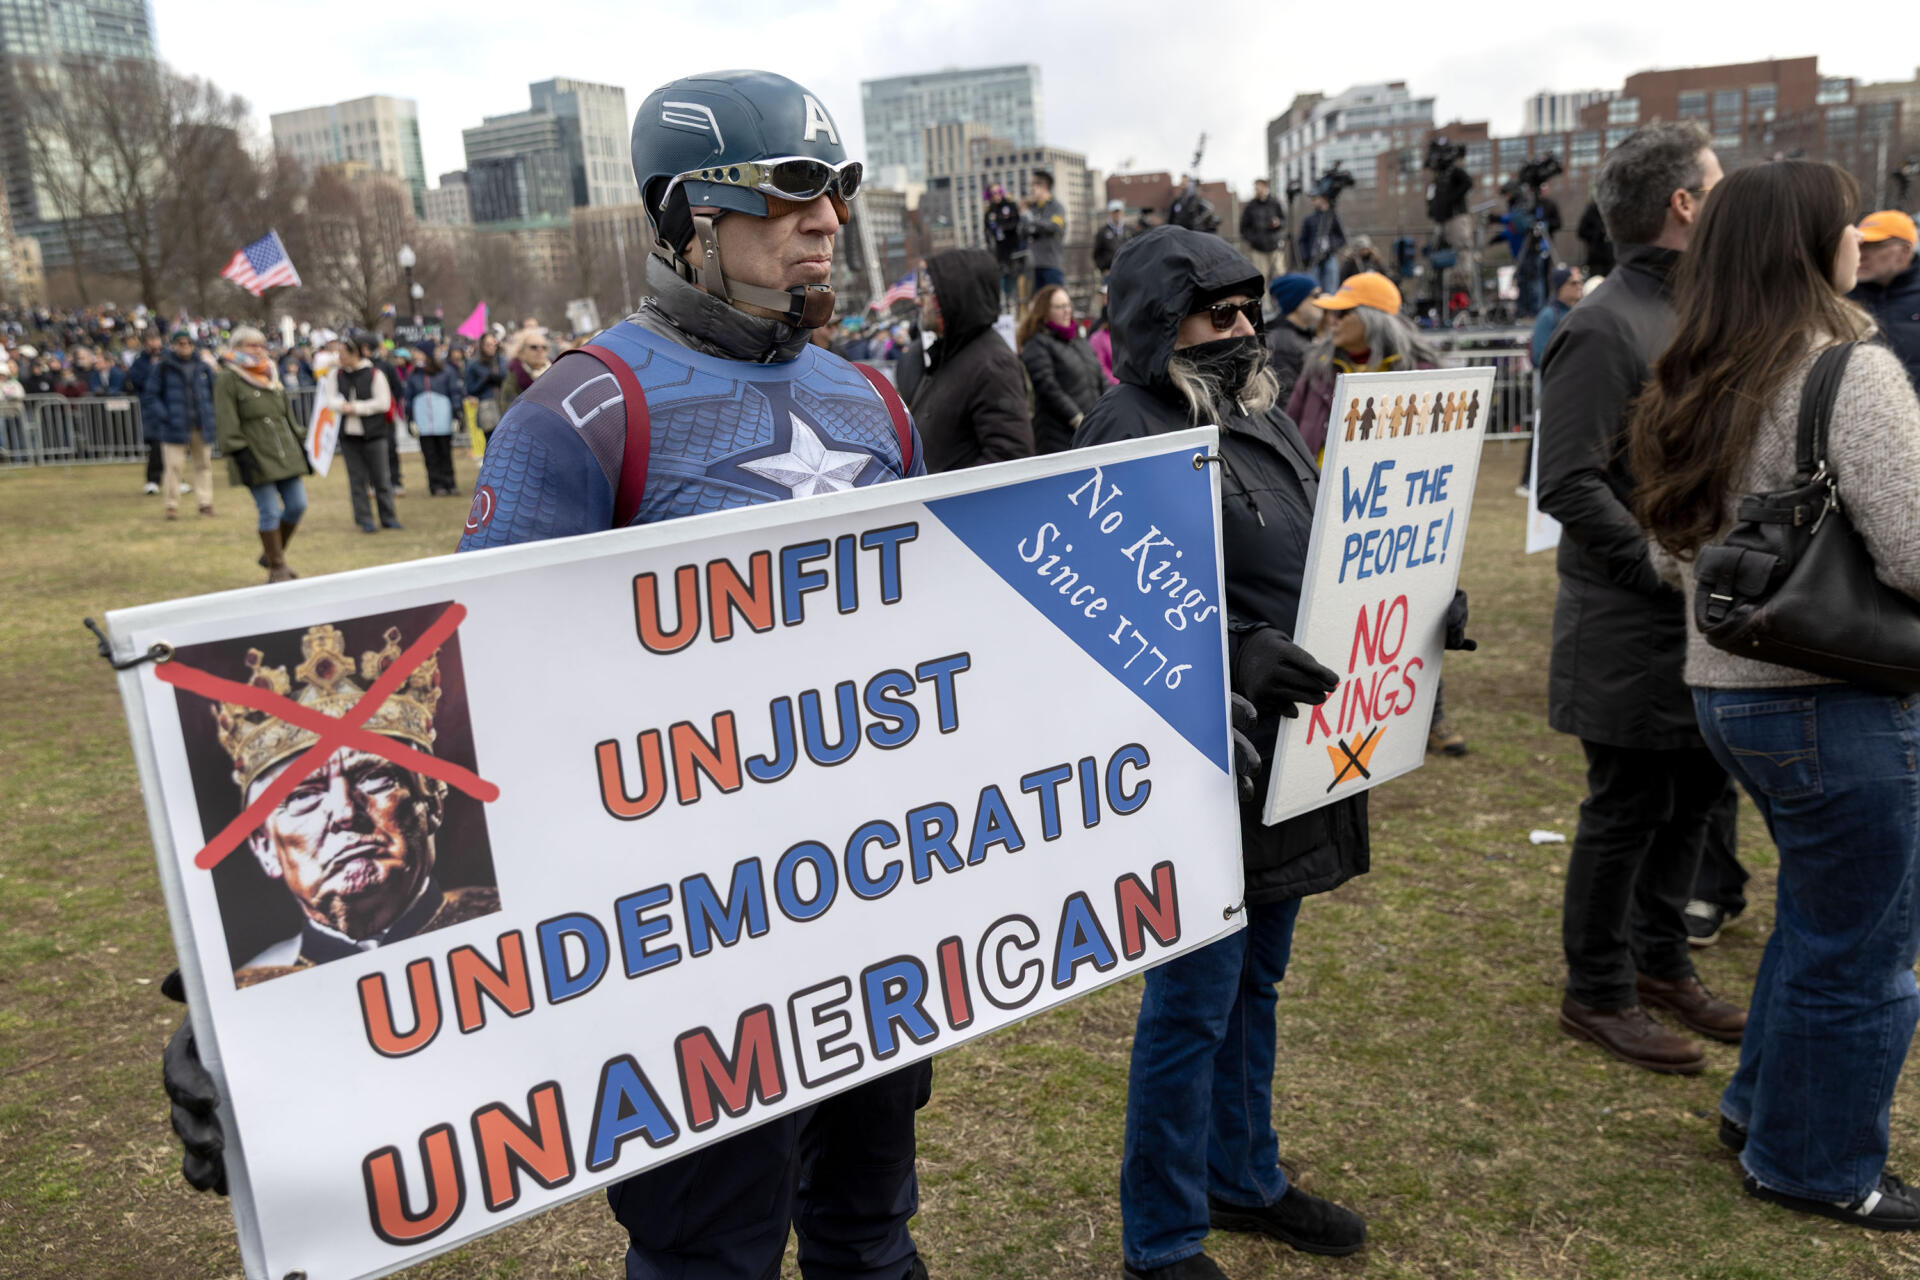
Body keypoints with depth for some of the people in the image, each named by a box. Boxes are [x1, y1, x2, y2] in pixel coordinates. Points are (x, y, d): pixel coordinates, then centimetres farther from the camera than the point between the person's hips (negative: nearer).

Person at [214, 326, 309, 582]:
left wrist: (299, 447, 18)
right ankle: (276, 569, 6)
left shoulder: (272, 377, 17)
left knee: (297, 505, 4)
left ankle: (270, 554, 25)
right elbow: (227, 424, -11)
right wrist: (240, 454, -19)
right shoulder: (228, 380, -4)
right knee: (270, 512, -6)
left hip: (286, 455, 7)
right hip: (257, 459, -7)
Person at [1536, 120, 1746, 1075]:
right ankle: (1598, 994, 19)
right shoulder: (1607, 327, -16)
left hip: (1700, 618, 9)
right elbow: (1568, 486, -21)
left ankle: (1660, 961, 35)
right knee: (1628, 807, 2)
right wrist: (1670, 569, -21)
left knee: (1693, 795, 17)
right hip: (1632, 628, -9)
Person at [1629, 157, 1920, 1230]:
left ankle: (1764, 1107, 41)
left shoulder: (1697, 386, 7)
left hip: (1725, 688, 8)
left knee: (1820, 912, 26)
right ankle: (1817, 1167, 27)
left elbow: (1671, 546, 14)